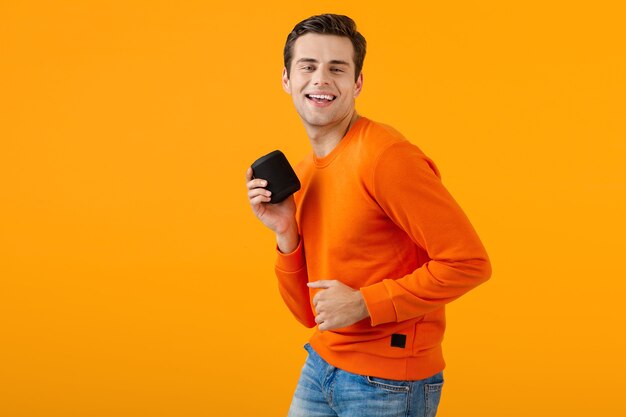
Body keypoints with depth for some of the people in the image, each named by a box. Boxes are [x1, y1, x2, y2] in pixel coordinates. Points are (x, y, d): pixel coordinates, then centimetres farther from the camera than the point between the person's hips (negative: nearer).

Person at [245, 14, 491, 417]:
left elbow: (469, 262, -21)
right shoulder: (302, 174, 7)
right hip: (319, 369, 7)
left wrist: (363, 303, -19)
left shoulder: (385, 156, -17)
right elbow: (309, 313, 9)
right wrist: (286, 233, -5)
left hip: (388, 383, -7)